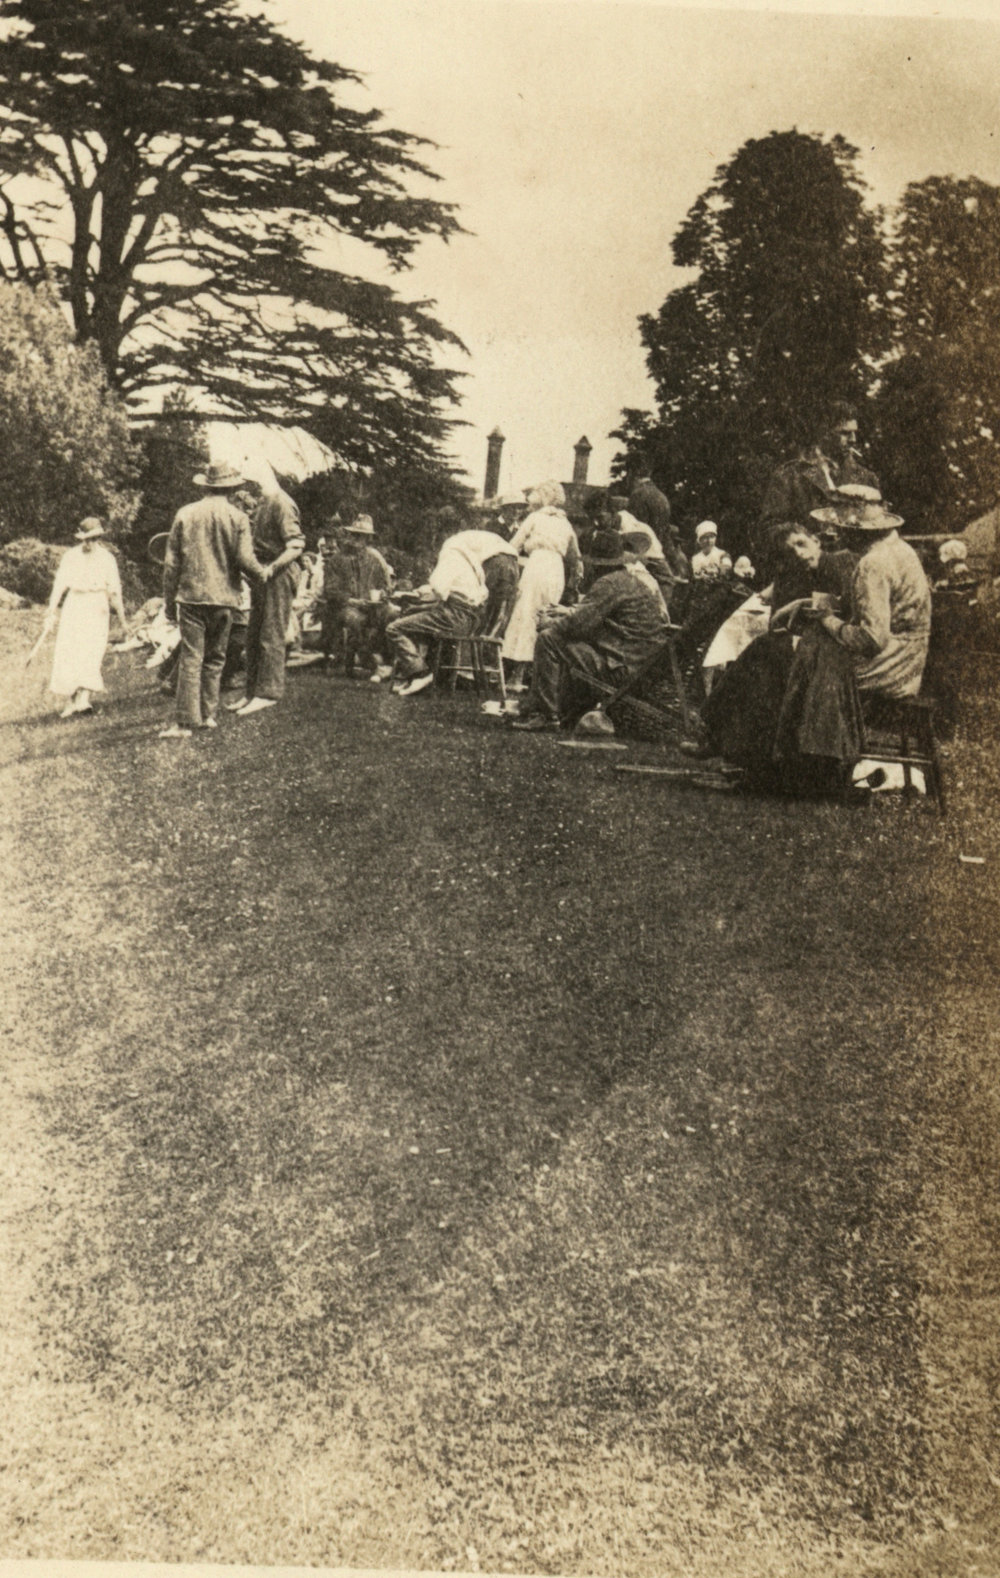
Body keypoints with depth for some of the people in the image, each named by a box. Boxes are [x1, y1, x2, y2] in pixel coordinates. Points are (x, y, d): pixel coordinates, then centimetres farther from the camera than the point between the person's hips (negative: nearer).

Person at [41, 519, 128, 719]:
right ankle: (84, 699, -11)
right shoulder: (107, 558, 2)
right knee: (91, 654, -4)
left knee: (69, 654, -1)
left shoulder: (70, 555, 5)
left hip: (72, 605, 0)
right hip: (97, 607, 0)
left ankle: (73, 702, -4)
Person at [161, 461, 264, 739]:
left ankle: (186, 721, -8)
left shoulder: (184, 514, 4)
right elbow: (245, 559, -7)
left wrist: (169, 600, 11)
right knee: (214, 658, 13)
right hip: (223, 598, 0)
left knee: (190, 658, -3)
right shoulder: (237, 517, -1)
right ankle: (209, 715, 17)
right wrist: (263, 575, 14)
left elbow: (171, 563, 5)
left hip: (191, 596, 0)